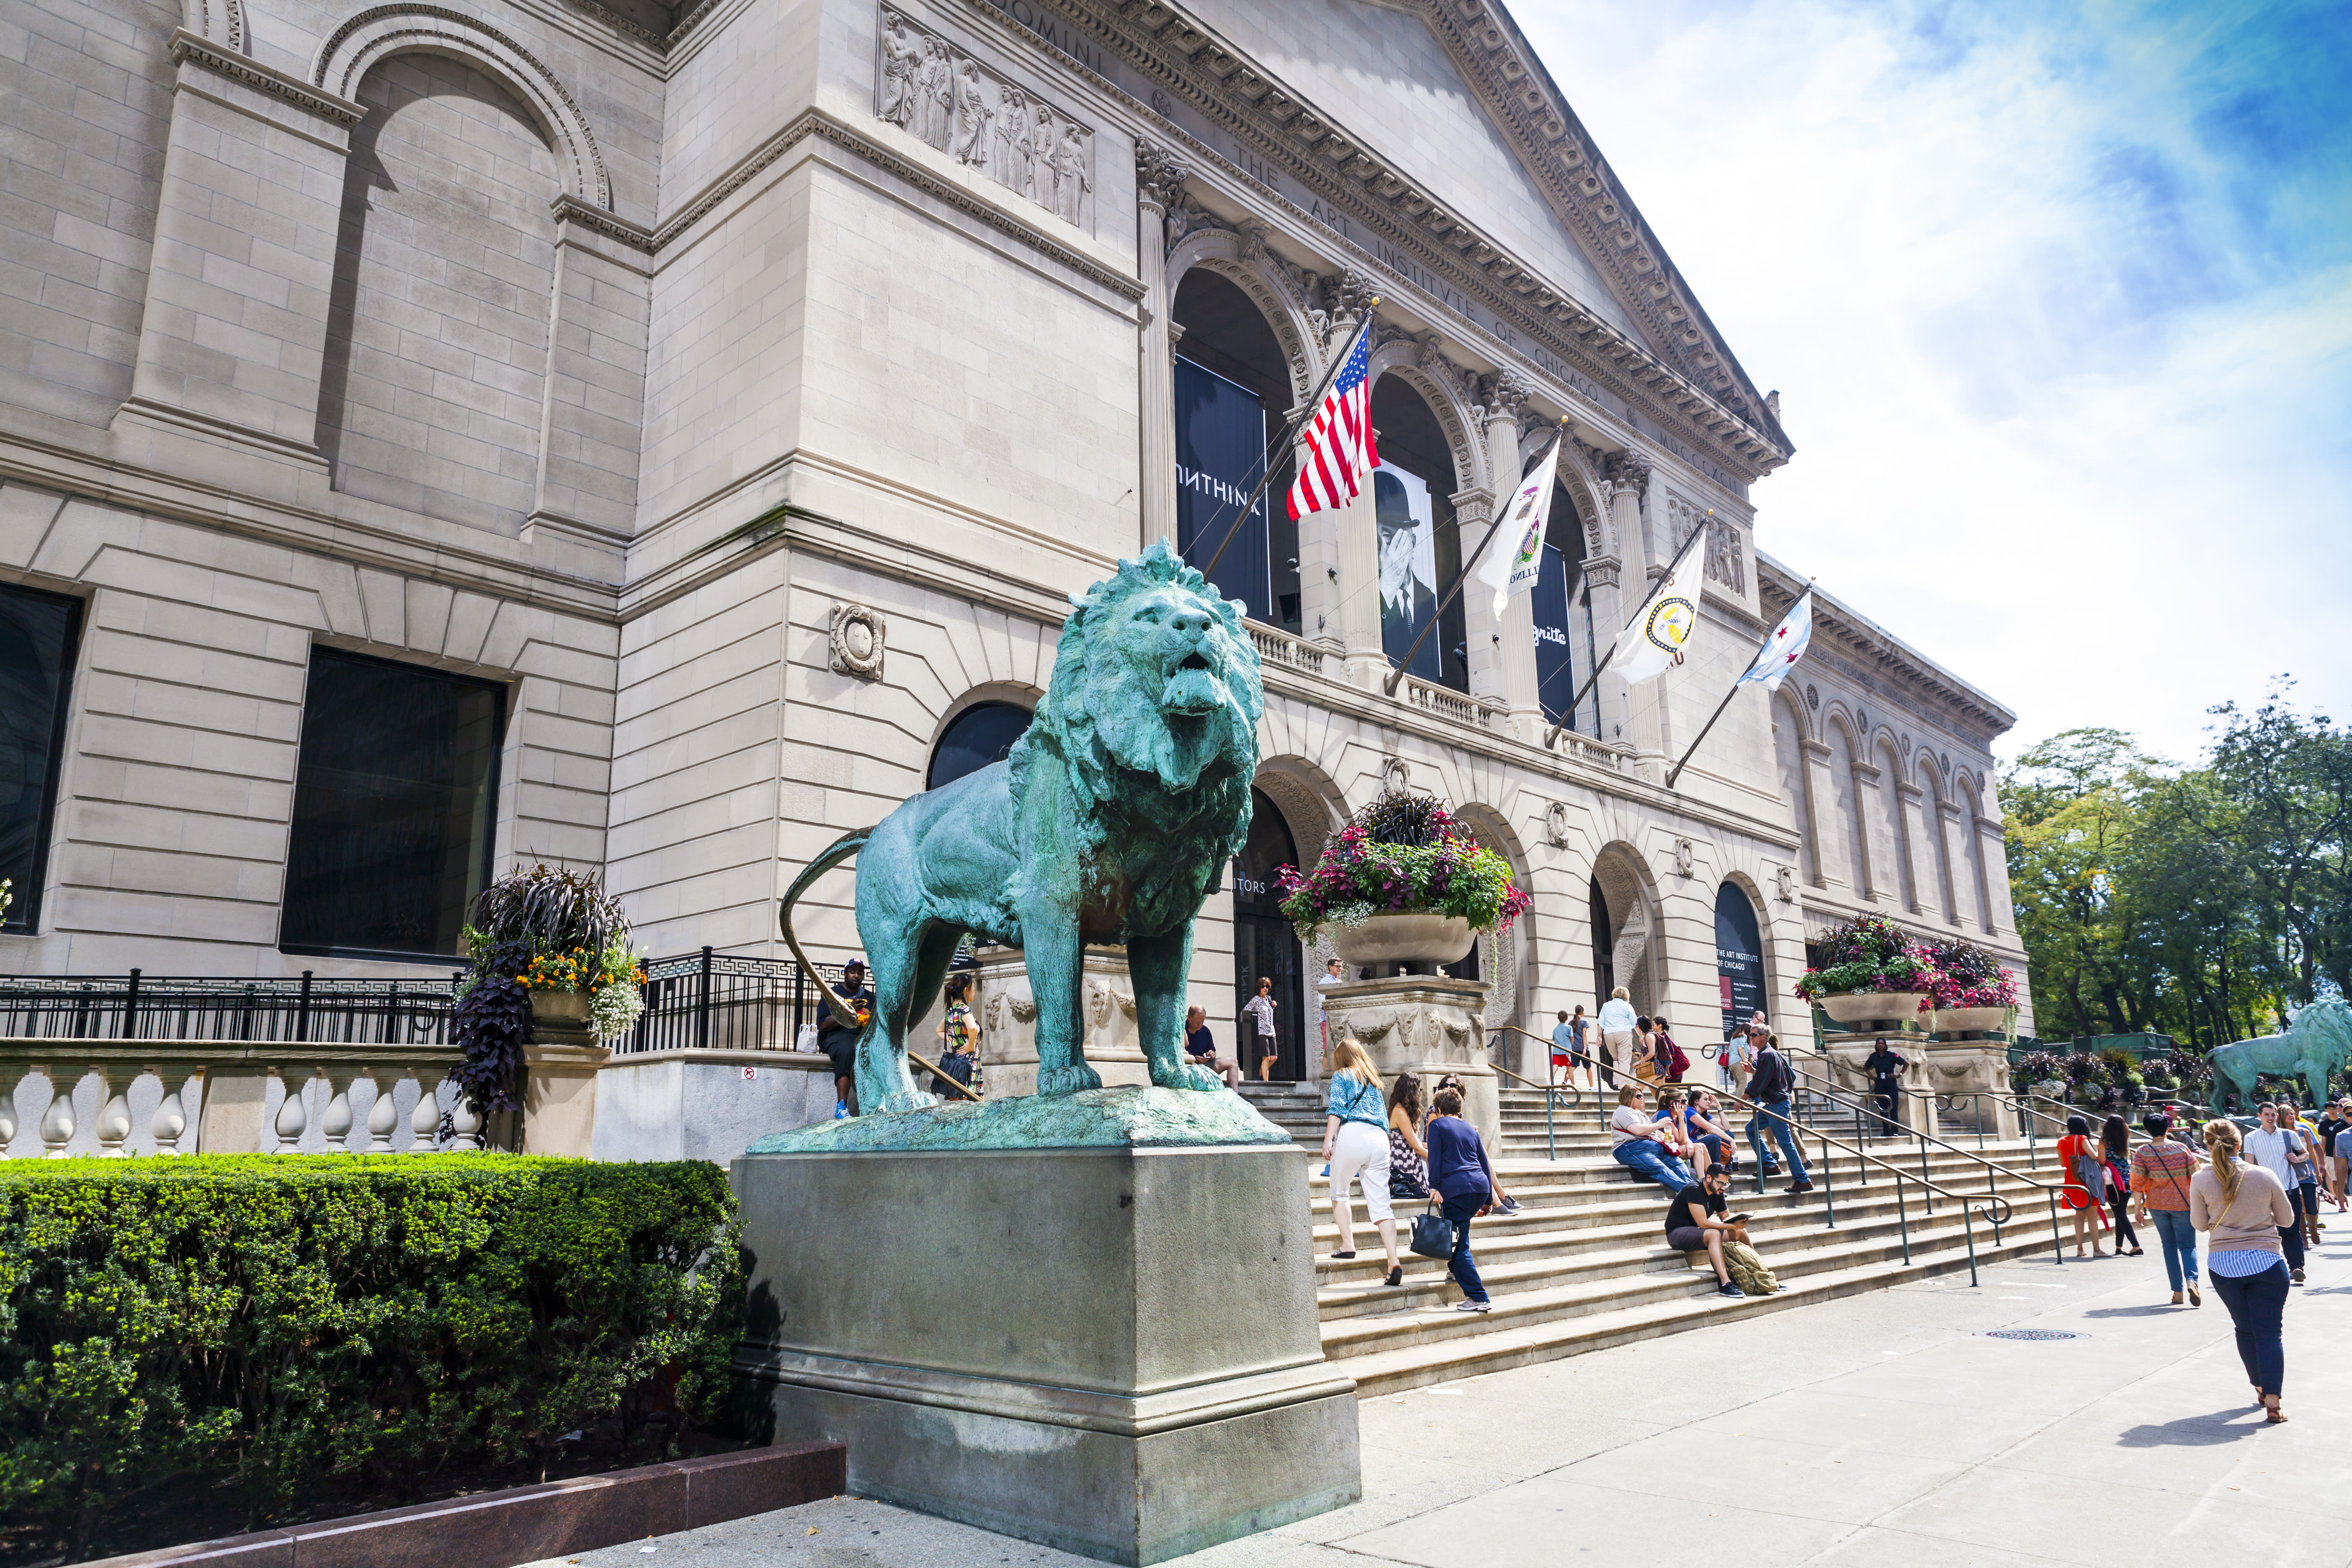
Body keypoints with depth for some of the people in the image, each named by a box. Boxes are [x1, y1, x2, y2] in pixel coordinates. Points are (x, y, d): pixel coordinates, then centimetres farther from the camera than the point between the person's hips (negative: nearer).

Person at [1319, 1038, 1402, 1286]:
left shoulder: (1341, 1076, 12)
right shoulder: (1373, 1081, 30)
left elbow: (1337, 1109, -2)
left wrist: (1328, 1140, -8)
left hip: (1352, 1135, -5)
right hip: (1380, 1138, 5)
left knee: (1339, 1193, 15)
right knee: (1381, 1204, 0)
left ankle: (1348, 1245, 2)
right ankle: (1394, 1261, -12)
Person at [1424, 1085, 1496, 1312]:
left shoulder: (1437, 1125, 8)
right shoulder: (1470, 1129, 22)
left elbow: (1435, 1159, -4)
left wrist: (1435, 1188, -6)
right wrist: (1488, 1200, 26)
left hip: (1456, 1189, -6)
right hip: (1481, 1186, 6)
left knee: (1460, 1247, -6)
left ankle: (1479, 1299, -11)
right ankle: (1457, 1271, 36)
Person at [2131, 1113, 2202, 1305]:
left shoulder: (2142, 1152, -5)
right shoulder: (2182, 1149, -5)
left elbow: (2137, 1183, -7)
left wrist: (2139, 1209, 0)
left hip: (2157, 1204, 1)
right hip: (2183, 1203, -1)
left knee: (2169, 1245, 13)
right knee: (2187, 1245, 4)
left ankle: (2177, 1291, 10)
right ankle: (2191, 1279, -23)